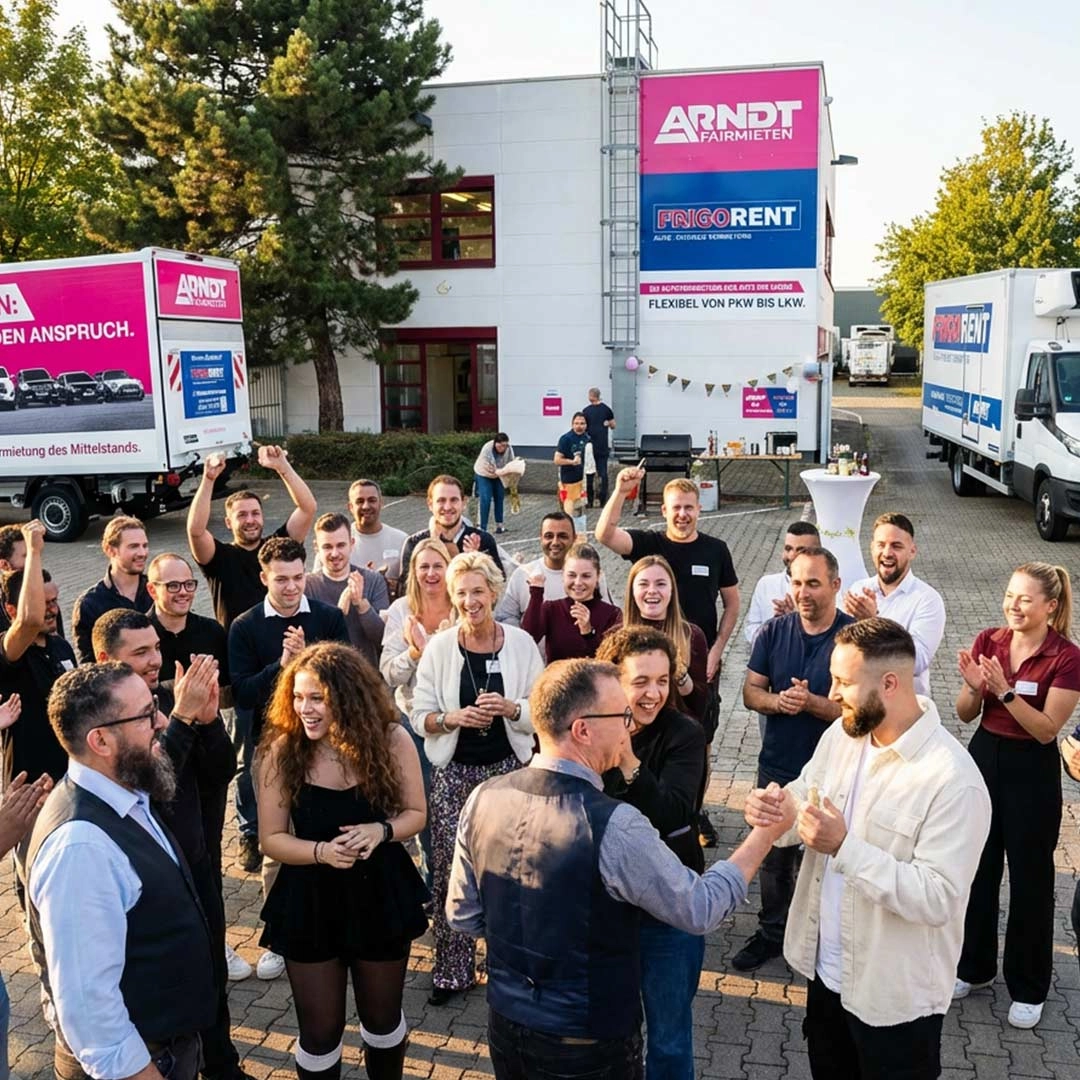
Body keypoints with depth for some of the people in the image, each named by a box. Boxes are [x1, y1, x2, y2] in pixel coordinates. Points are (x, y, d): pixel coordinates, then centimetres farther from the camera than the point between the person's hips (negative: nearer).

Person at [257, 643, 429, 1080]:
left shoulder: (391, 740, -15)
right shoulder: (282, 750, -16)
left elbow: (415, 813, -3)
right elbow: (271, 838, -10)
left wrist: (380, 831, -24)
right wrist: (322, 851, -28)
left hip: (380, 894, 1)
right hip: (310, 900, 0)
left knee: (382, 1017, 22)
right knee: (320, 1028, 14)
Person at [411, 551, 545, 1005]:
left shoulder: (521, 643, -3)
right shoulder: (438, 647, -3)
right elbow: (420, 717, -1)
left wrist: (510, 707, -19)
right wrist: (453, 718, -19)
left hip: (508, 768, 0)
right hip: (453, 772, 0)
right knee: (450, 871, 3)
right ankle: (452, 969, 19)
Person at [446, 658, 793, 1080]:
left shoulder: (484, 798, -11)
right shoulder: (614, 827, -29)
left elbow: (462, 916, 1)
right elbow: (700, 910, -15)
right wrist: (766, 832, -7)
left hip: (506, 1028, 5)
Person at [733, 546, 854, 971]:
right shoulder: (774, 631, -1)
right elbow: (750, 692, -1)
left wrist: (810, 702, -30)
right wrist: (779, 701, -22)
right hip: (776, 767, 4)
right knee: (773, 857, 18)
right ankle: (772, 932, 36)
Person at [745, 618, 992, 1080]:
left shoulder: (954, 781, -27)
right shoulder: (843, 733, -4)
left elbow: (937, 898, -29)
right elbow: (802, 799, 5)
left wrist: (844, 847, -34)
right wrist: (777, 808, -19)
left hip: (895, 996, -7)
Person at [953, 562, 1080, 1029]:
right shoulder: (988, 641, -4)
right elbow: (965, 715, 1)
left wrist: (1005, 691, -28)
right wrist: (973, 688, -19)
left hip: (1032, 772, -4)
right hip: (983, 757, 4)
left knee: (1030, 880, 9)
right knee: (977, 869, 14)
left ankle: (1028, 988, 28)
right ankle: (974, 965, 34)